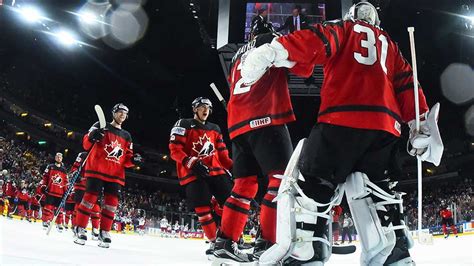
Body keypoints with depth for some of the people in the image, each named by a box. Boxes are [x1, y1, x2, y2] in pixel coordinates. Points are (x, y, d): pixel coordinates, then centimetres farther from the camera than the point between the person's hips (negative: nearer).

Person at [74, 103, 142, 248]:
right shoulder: (101, 127, 5)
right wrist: (91, 137, -23)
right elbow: (86, 144, -1)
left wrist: (133, 160, -4)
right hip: (96, 170, -4)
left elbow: (126, 159, 18)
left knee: (111, 203, 0)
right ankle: (80, 229, 2)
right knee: (90, 197, -8)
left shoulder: (126, 136, 19)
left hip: (115, 174, 5)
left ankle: (104, 232, 8)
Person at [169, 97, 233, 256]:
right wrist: (192, 163, -20)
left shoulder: (215, 129, 19)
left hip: (215, 170, 5)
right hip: (192, 172, -4)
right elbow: (175, 149, -7)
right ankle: (214, 241, 2)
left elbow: (222, 154, 20)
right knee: (203, 208, -10)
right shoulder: (183, 125, 3)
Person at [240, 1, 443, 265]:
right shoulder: (389, 43, 33)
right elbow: (407, 83, 23)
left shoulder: (343, 28, 19)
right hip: (386, 125, 6)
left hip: (343, 117, -5)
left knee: (315, 180, -4)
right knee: (373, 184, 18)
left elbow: (317, 40, -3)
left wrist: (274, 51, -13)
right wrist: (420, 125, 21)